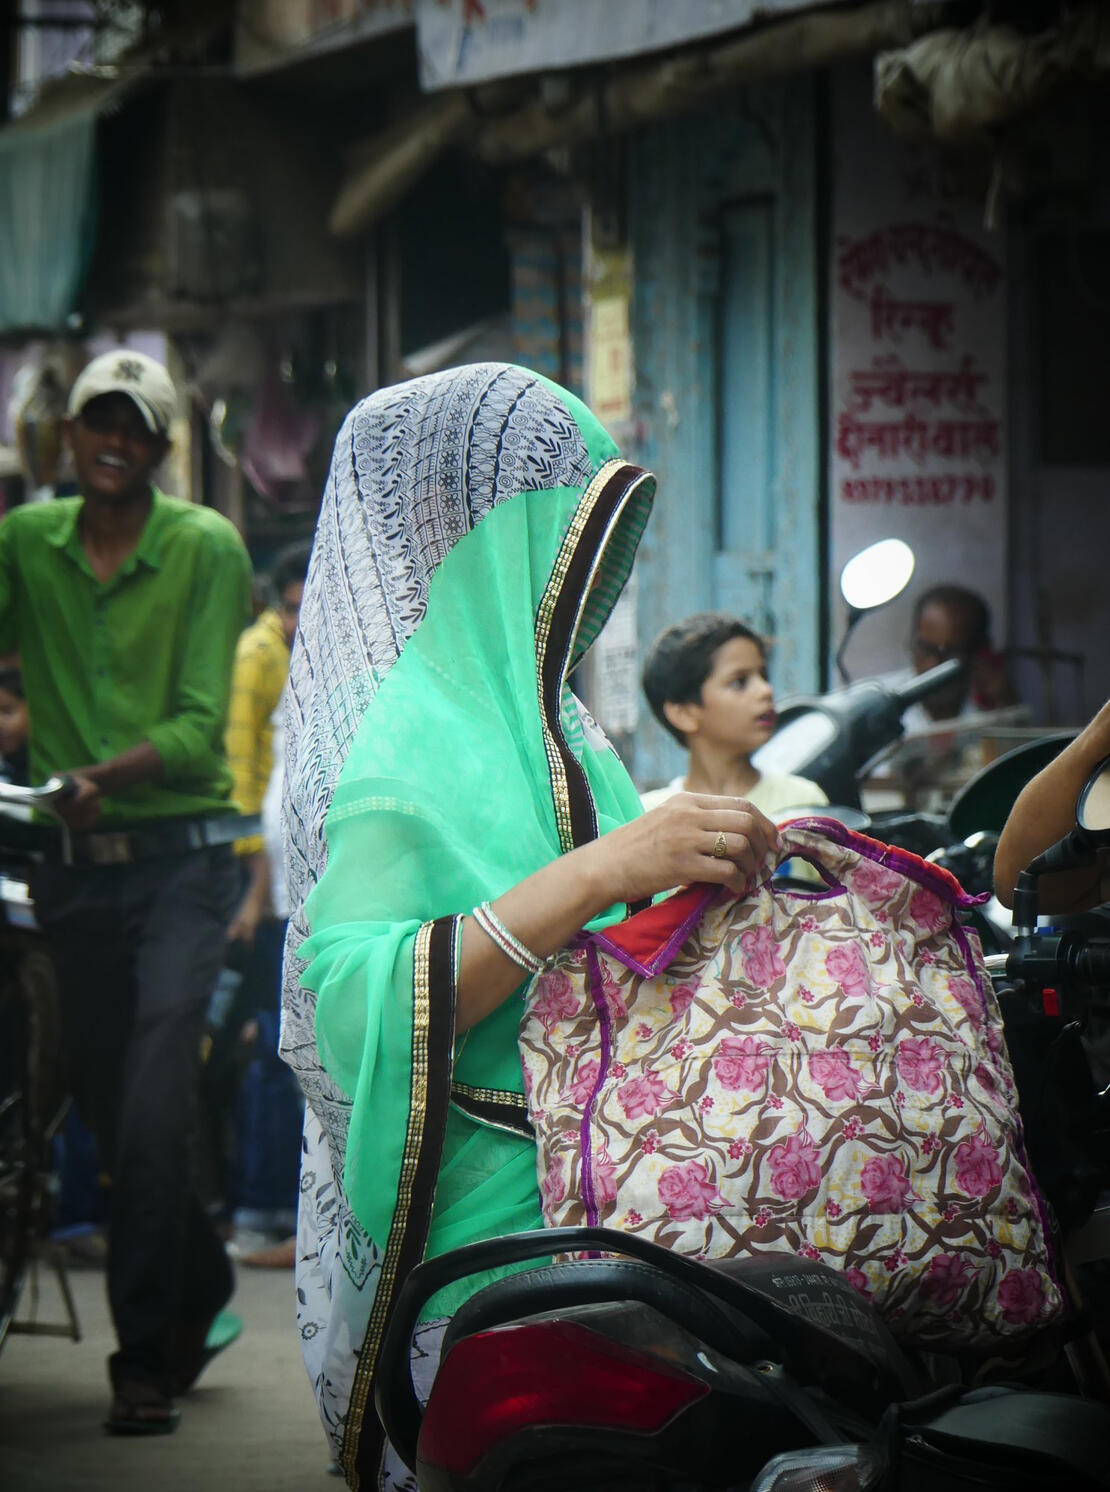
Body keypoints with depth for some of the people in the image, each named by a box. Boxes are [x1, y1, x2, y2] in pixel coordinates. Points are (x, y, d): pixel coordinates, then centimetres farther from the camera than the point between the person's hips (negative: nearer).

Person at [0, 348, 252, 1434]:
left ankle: (145, 1360, -10)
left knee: (151, 1109, -15)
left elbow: (201, 725, -11)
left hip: (176, 853, -4)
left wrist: (108, 776, -26)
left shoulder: (205, 547, -4)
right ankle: (201, 1290, 35)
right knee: (101, 1101, 12)